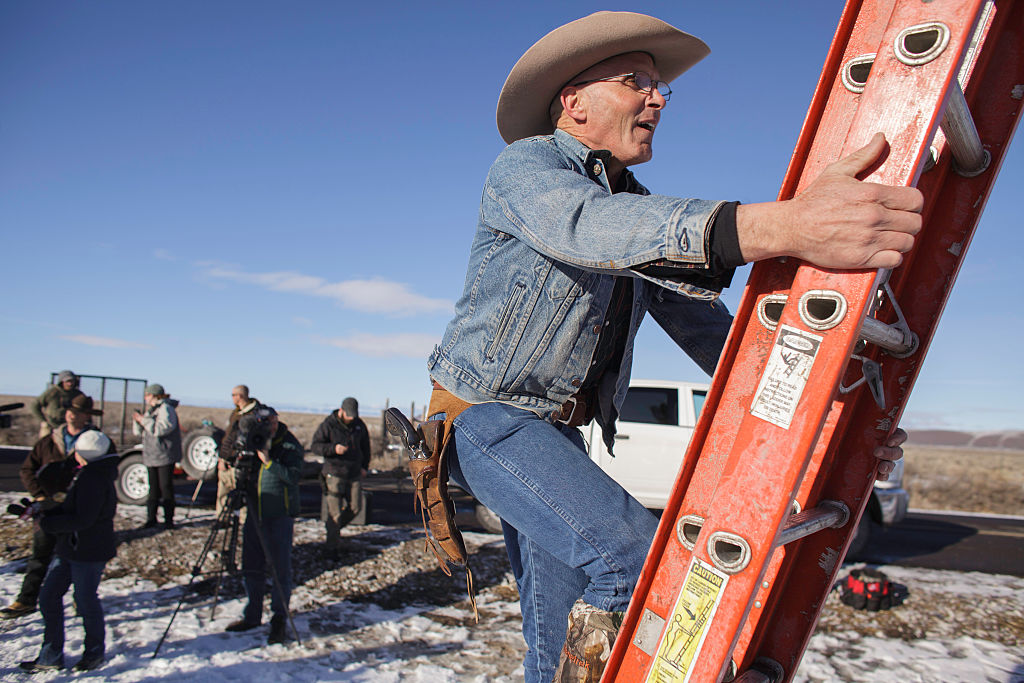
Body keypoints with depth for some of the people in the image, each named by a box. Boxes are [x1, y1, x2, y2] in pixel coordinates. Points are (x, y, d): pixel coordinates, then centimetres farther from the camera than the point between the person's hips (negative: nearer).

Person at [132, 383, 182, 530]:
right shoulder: (150, 410, 18)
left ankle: (169, 520, 1)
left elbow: (162, 428, -24)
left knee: (166, 487, -5)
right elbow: (138, 432, 19)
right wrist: (138, 421, 0)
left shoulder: (166, 409, -10)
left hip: (165, 456, -8)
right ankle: (151, 519, 13)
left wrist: (144, 420, -20)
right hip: (151, 456, 8)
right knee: (153, 488, 9)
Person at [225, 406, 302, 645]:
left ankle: (280, 621, 10)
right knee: (252, 567, 13)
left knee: (280, 569, -2)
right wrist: (241, 465, -12)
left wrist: (268, 461, -28)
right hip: (255, 513, 5)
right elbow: (241, 479, 9)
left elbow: (293, 477, -22)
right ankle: (252, 616, 28)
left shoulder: (290, 445, -10)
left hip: (280, 515, -5)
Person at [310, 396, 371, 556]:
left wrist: (364, 466, 11)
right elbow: (315, 445, -12)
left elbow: (365, 445, 18)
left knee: (355, 507, 6)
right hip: (334, 473, -5)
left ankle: (336, 526, 33)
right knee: (334, 511, -2)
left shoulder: (359, 425, 4)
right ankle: (331, 545, 11)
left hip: (354, 473, 5)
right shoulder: (328, 425, -11)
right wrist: (333, 448, -27)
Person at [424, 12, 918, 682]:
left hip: (559, 436, 7)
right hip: (485, 416, -7)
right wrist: (776, 226, -52)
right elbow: (585, 225, -36)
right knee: (638, 564, -24)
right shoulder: (527, 164, -11)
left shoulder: (642, 213, 12)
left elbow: (707, 327, 9)